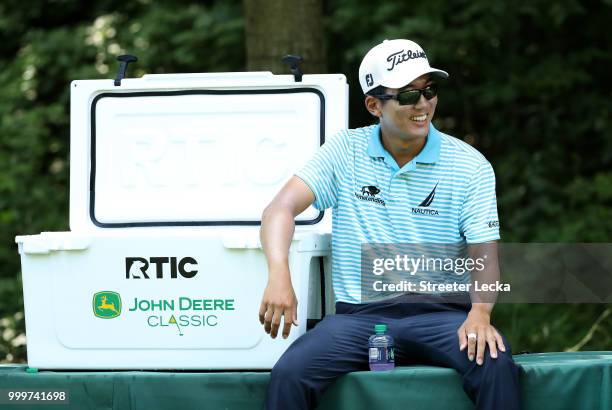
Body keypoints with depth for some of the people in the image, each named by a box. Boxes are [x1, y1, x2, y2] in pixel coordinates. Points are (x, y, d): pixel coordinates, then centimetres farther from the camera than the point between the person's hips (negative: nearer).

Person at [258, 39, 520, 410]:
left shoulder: (470, 166, 4)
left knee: (496, 367, -33)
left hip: (440, 313, -1)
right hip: (360, 314, 1)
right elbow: (282, 208, -3)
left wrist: (480, 313, -23)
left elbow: (485, 255, -1)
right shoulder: (345, 151, 6)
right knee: (289, 374, -26)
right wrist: (279, 277, -23)